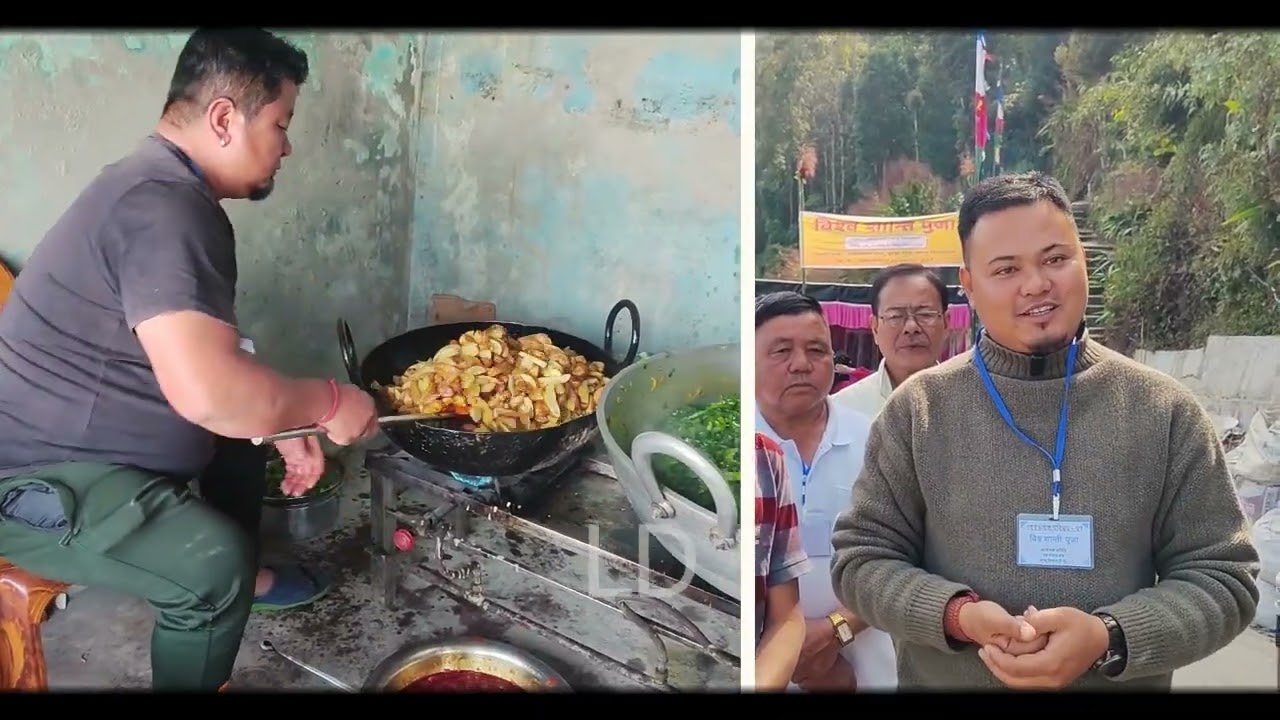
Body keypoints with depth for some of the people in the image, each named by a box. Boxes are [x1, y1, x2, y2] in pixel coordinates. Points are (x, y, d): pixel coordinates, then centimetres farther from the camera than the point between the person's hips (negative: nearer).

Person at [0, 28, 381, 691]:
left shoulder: (165, 189, 8)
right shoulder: (163, 207, -26)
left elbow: (207, 354, 16)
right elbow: (206, 391, -38)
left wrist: (288, 424, 5)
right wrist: (327, 403, -22)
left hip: (66, 436, 11)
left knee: (248, 422, 21)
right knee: (213, 566, -26)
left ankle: (243, 574, 36)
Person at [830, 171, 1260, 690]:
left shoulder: (1166, 412, -4)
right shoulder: (916, 410, -6)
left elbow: (1222, 576, -5)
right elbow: (862, 559, -5)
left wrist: (1109, 639, -21)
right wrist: (956, 614, -22)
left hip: (1118, 680, 1)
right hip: (940, 680, 0)